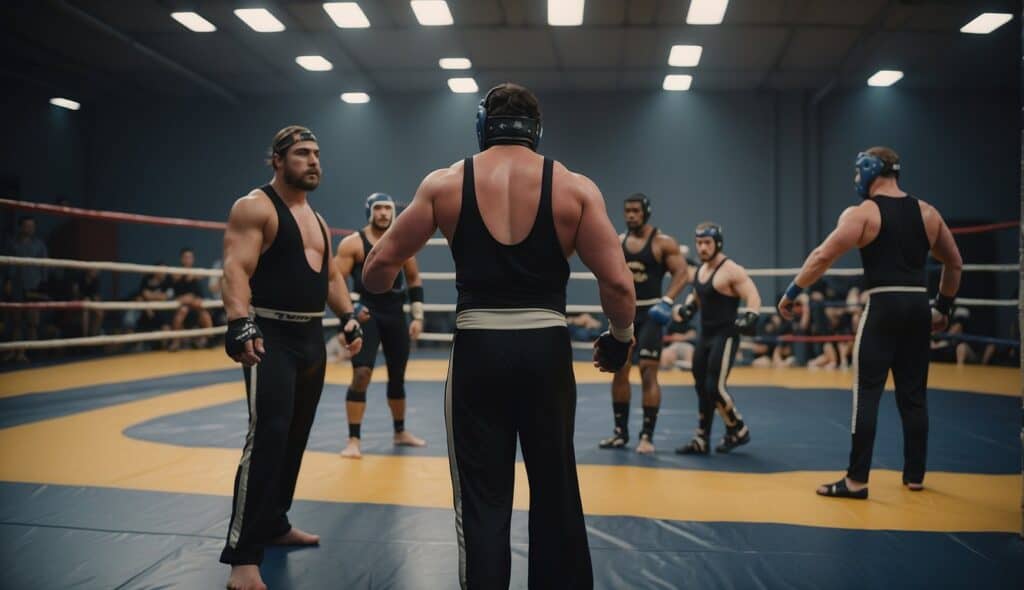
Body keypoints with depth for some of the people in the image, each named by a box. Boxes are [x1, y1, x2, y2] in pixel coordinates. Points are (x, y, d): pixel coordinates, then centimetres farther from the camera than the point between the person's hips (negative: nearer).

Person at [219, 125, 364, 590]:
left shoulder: (316, 218, 18)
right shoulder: (255, 207, -7)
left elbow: (331, 276, 23)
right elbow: (236, 270, -20)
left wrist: (348, 316, 9)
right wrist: (239, 324, -34)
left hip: (312, 337, 9)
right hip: (271, 338, -8)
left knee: (295, 436, 15)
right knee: (267, 437, -15)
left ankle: (274, 524, 31)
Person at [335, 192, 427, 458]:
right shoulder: (352, 243, -7)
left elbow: (414, 280, 14)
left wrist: (417, 316, 6)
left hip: (395, 316, 5)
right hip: (366, 315, -4)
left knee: (397, 375, 14)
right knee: (361, 374, -15)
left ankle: (400, 432, 31)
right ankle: (354, 440, -7)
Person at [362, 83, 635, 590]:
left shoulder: (444, 183, 1)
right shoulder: (575, 188, -1)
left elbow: (379, 266, 4)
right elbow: (618, 284, -6)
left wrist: (378, 294, 27)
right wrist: (619, 338, 13)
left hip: (478, 350, 0)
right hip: (547, 349, 1)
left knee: (482, 500, 10)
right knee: (556, 493, 17)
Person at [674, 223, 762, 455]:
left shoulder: (731, 271, -12)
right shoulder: (701, 270, 12)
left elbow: (754, 297, -18)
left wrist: (749, 316, -37)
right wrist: (687, 308, 8)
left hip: (725, 337, -8)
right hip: (705, 336, 8)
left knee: (715, 387, -10)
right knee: (701, 388, 10)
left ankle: (738, 430, 12)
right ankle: (701, 441, 19)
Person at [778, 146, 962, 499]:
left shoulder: (862, 213, -4)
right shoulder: (927, 213, 14)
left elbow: (822, 257, -12)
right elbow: (954, 264, 20)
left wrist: (791, 294, -4)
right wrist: (944, 307, 29)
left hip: (883, 306, -5)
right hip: (919, 305, 6)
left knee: (867, 394, -3)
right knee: (913, 395, 13)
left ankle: (857, 480, -2)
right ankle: (915, 476, 22)